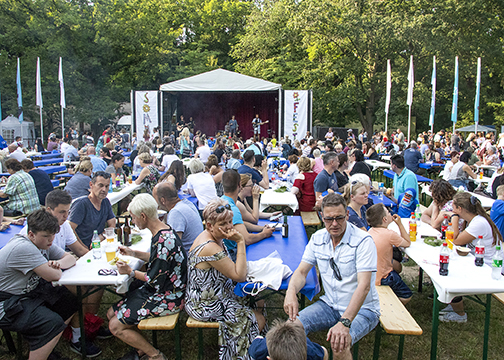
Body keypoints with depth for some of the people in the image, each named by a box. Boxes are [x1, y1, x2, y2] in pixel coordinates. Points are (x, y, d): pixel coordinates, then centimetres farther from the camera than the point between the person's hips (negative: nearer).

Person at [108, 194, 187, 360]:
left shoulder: (162, 241, -28)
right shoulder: (164, 230, 2)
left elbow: (156, 280, -22)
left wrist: (131, 272, -9)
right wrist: (133, 253, 18)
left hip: (167, 298, -10)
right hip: (160, 291, 10)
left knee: (116, 326, -8)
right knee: (112, 313, 12)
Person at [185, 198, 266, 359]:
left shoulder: (212, 237, -1)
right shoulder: (209, 248, -32)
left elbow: (231, 268, 8)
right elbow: (240, 276, -27)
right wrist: (240, 242, -28)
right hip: (206, 306, -10)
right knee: (259, 321, -1)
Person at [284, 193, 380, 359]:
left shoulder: (363, 241, -18)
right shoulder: (317, 238, 0)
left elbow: (364, 285, -26)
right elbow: (301, 271, 3)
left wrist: (345, 322, -37)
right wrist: (291, 291, -21)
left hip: (361, 309, -4)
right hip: (329, 304, 5)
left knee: (339, 343, -32)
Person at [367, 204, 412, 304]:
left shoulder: (371, 231, -1)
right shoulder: (390, 235, -23)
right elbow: (408, 243, -4)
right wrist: (400, 224, -2)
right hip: (381, 279, -7)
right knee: (407, 296, 10)